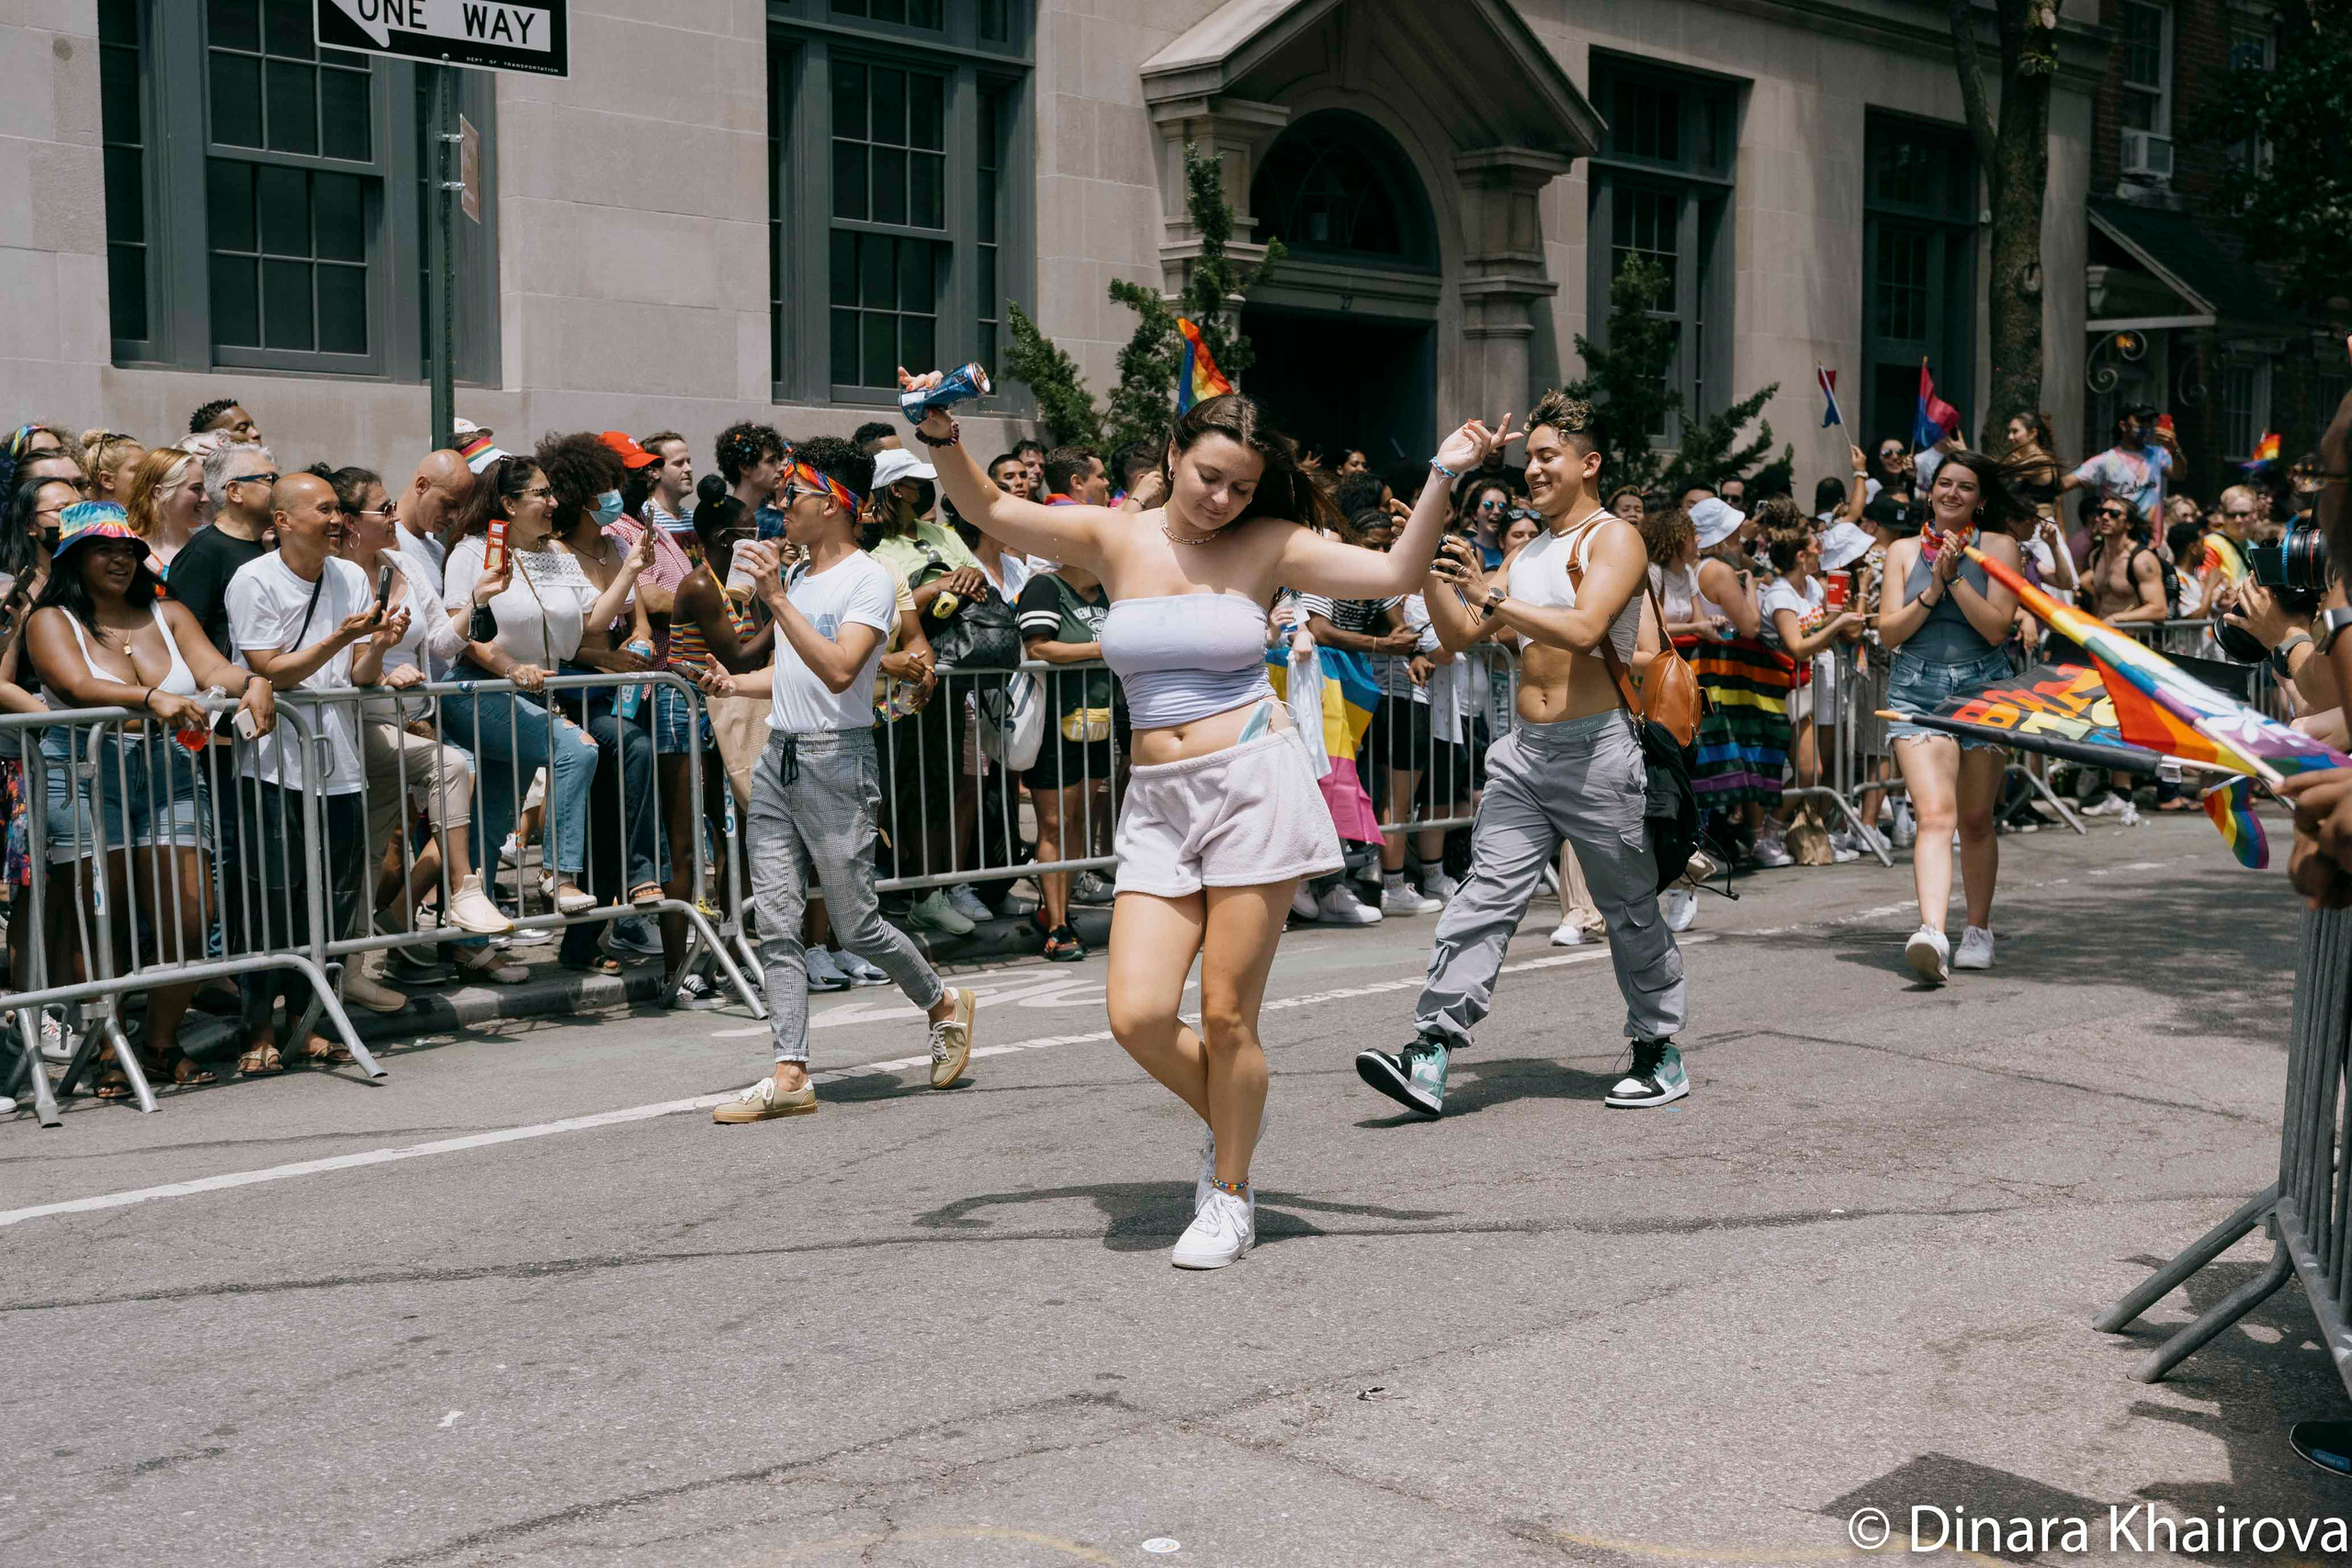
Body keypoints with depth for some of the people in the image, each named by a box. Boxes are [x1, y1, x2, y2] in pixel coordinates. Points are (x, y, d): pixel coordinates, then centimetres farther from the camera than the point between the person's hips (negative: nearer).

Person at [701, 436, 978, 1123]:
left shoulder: (870, 578, -8)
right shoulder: (794, 573, 17)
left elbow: (838, 671, -22)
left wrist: (776, 599, -24)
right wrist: (733, 684, 11)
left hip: (835, 758, -8)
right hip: (777, 756, 8)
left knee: (855, 923, -1)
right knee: (777, 923, 1)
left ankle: (944, 1003, 24)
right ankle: (790, 1074, 2)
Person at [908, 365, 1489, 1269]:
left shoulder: (1265, 545, 2)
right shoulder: (1114, 539, 8)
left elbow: (1397, 573, -2)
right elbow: (988, 510, 7)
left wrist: (1442, 478, -12)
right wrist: (941, 437, -9)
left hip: (1254, 783, -3)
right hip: (1158, 802, 3)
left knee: (1226, 1015, -1)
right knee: (1137, 1016, -6)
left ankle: (1232, 1193, 21)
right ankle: (1228, 1123, 25)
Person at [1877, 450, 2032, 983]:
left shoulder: (1998, 546, 4)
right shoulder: (1903, 550, 9)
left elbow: (1996, 627, -6)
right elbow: (1889, 631, 2)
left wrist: (1956, 576, -12)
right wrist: (1934, 587, -9)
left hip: (1982, 688, 0)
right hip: (1916, 690, 0)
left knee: (1976, 820, 9)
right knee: (1935, 814, -17)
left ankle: (1978, 929, 27)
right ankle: (1932, 934, -31)